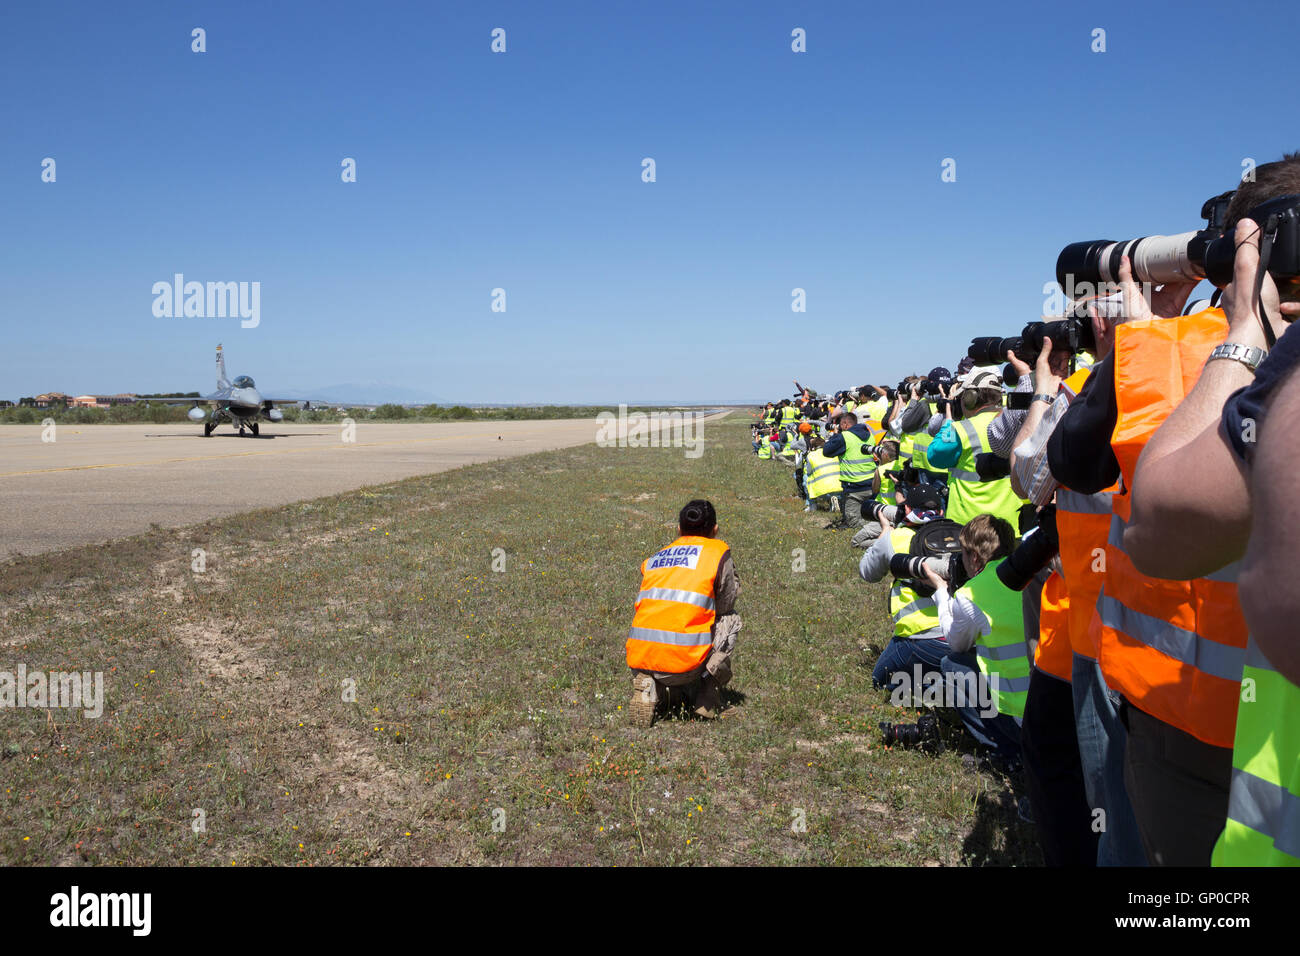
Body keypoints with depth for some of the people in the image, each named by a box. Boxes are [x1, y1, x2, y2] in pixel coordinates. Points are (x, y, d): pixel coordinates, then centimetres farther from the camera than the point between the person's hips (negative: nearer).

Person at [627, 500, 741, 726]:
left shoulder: (653, 559, 19)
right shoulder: (718, 552, 6)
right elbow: (726, 603, 16)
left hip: (639, 658, 5)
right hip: (685, 661, -5)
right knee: (730, 620, 23)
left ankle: (648, 689, 10)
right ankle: (707, 697, 16)